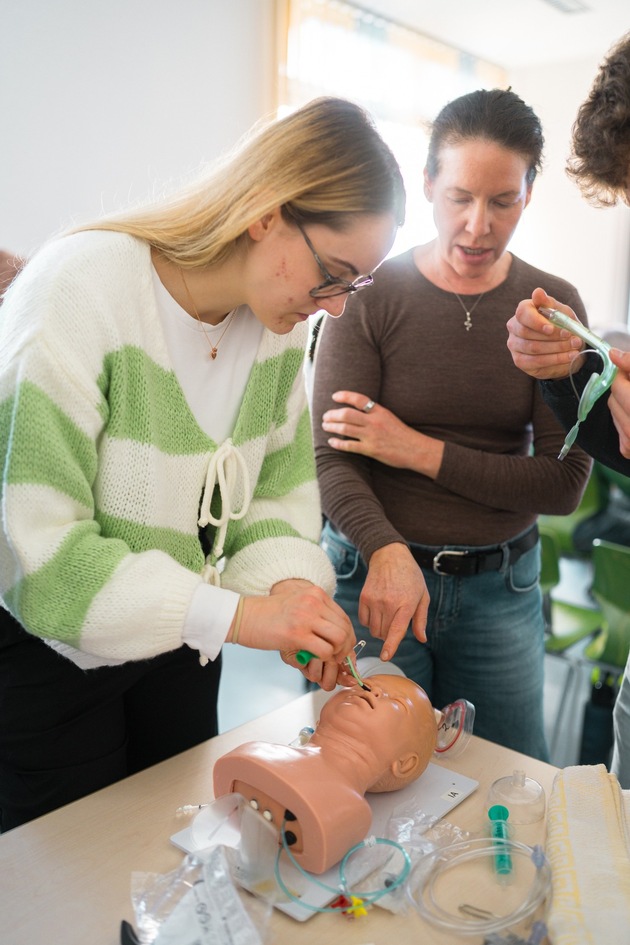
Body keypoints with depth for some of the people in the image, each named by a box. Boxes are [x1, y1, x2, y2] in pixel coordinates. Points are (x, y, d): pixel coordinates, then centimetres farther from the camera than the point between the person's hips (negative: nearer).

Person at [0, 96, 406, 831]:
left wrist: (289, 581, -20)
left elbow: (280, 485, 0)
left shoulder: (281, 317, -8)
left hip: (178, 645, 6)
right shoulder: (79, 290, -27)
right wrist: (235, 614, -33)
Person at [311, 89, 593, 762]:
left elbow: (564, 483, -6)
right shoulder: (370, 295, -6)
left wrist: (420, 451, -14)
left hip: (500, 589, 3)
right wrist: (387, 552, -32)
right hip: (373, 568, -2)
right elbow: (333, 460, -13)